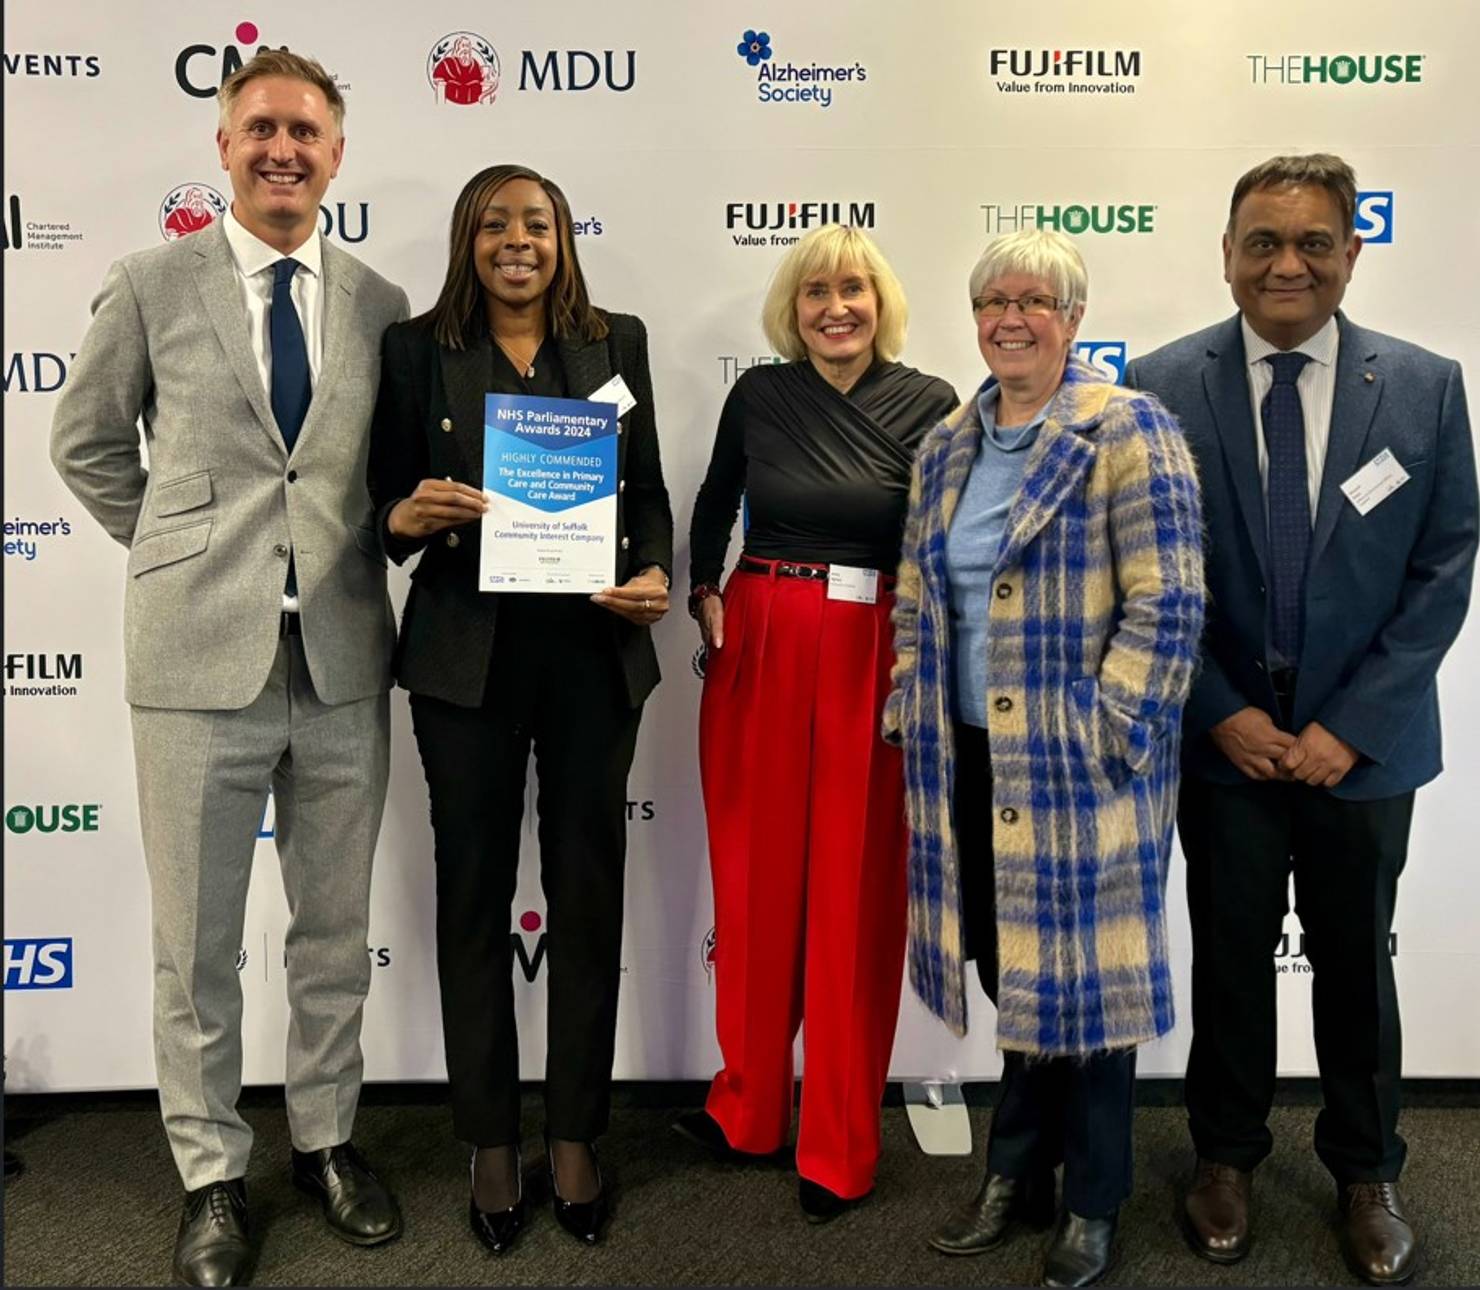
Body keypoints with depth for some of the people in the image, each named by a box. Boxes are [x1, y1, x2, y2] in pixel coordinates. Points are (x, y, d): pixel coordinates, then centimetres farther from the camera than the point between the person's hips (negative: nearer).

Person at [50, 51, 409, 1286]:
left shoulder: (382, 305, 6)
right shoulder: (152, 284, 1)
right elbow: (86, 441, 11)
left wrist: (376, 540, 2)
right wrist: (180, 549, 8)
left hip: (343, 661, 2)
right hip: (201, 657, -2)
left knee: (336, 930, 14)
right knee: (195, 947, 8)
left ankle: (327, 1138, 34)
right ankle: (213, 1175, 27)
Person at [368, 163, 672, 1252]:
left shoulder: (616, 341, 8)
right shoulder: (418, 347, 4)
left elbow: (649, 488, 8)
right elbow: (389, 499, 5)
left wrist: (657, 574, -10)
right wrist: (410, 516, -18)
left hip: (594, 649, 1)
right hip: (466, 651, -1)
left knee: (589, 889, 8)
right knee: (475, 890, 8)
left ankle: (576, 1137, 25)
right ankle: (491, 1141, 25)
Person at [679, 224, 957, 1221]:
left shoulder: (928, 403, -2)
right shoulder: (757, 394, 5)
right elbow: (716, 505, 19)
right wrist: (705, 594, 6)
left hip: (873, 660, -2)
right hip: (757, 650, 3)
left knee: (855, 896, 4)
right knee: (755, 879, 10)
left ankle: (840, 1146, 18)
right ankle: (748, 1107, 29)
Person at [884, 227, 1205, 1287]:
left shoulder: (1128, 432, -8)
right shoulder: (946, 449, 12)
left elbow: (1167, 606, -13)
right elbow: (916, 601, 16)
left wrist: (1107, 737, -15)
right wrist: (914, 715, 9)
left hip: (1080, 763, -5)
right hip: (973, 763, 5)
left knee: (1082, 969, 7)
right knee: (1011, 970, 15)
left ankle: (1092, 1205, 28)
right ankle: (1018, 1172, 35)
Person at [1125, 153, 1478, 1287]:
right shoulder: (1162, 387, -5)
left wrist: (1351, 726, -10)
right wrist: (1219, 713, -10)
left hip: (1362, 744, 1)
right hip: (1222, 735, 0)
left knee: (1358, 966, 15)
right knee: (1230, 957, 14)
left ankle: (1367, 1172, 36)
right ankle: (1228, 1156, 35)